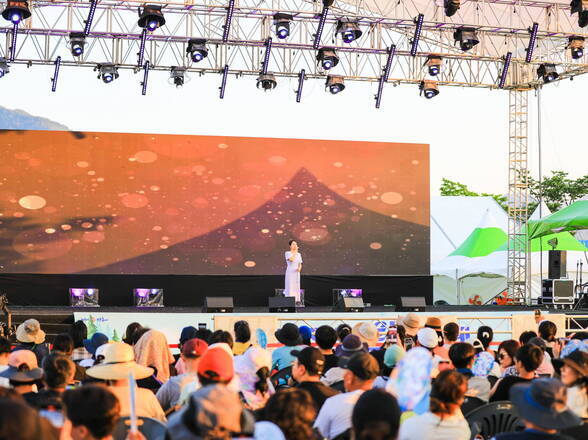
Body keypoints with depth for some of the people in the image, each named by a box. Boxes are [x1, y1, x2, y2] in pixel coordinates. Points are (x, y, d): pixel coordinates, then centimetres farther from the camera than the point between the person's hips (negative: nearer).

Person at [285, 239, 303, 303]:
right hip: (290, 273, -5)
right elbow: (291, 259, -21)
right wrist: (295, 252, -12)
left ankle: (297, 300, 5)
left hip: (296, 273, 5)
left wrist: (299, 268, -9)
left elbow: (300, 264, 13)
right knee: (290, 287, -8)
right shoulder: (287, 253, -3)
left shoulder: (298, 254, 11)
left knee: (296, 287, 4)